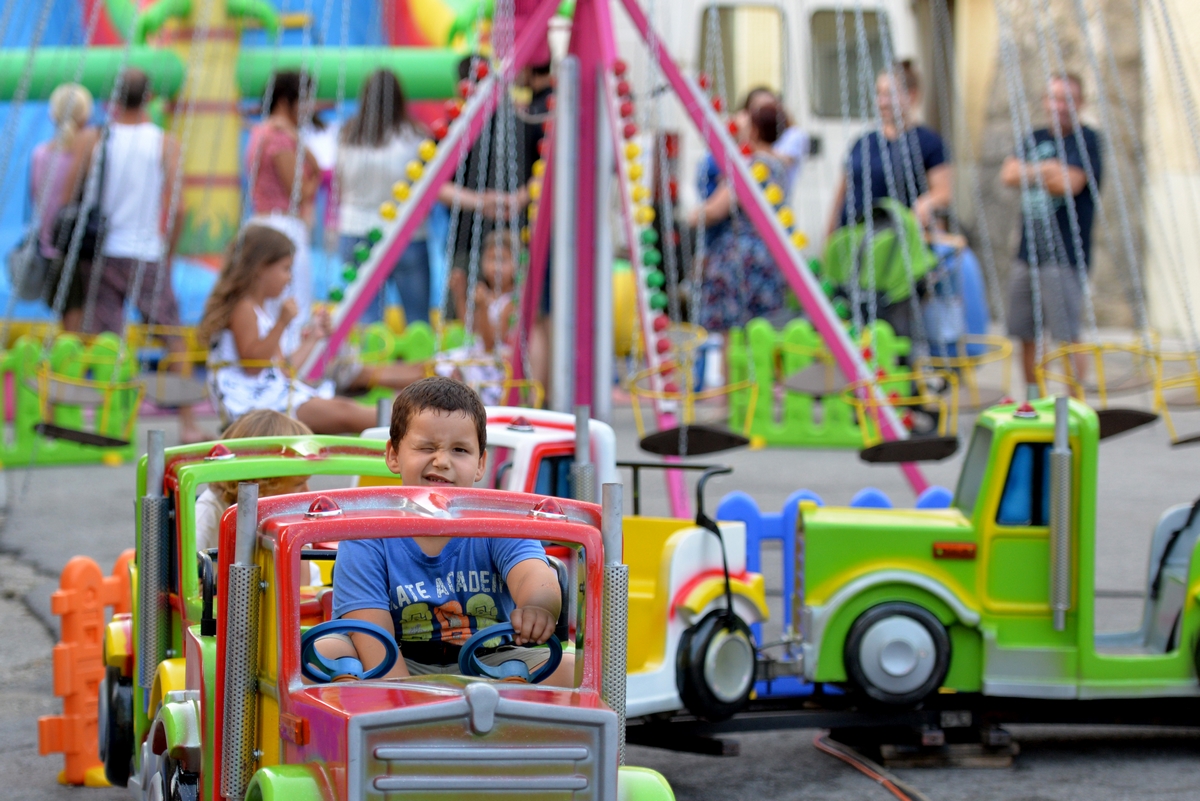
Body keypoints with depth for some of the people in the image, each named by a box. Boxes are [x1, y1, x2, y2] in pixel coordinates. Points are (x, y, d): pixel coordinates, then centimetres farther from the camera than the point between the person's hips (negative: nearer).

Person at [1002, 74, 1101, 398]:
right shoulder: (1036, 139, 17)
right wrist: (1047, 170, -11)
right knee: (1025, 334, 9)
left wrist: (1028, 174, -5)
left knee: (1068, 334, -8)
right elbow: (1008, 174, 2)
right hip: (1028, 251, 7)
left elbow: (1069, 184, -17)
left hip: (1064, 256, -6)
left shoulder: (1088, 140, -3)